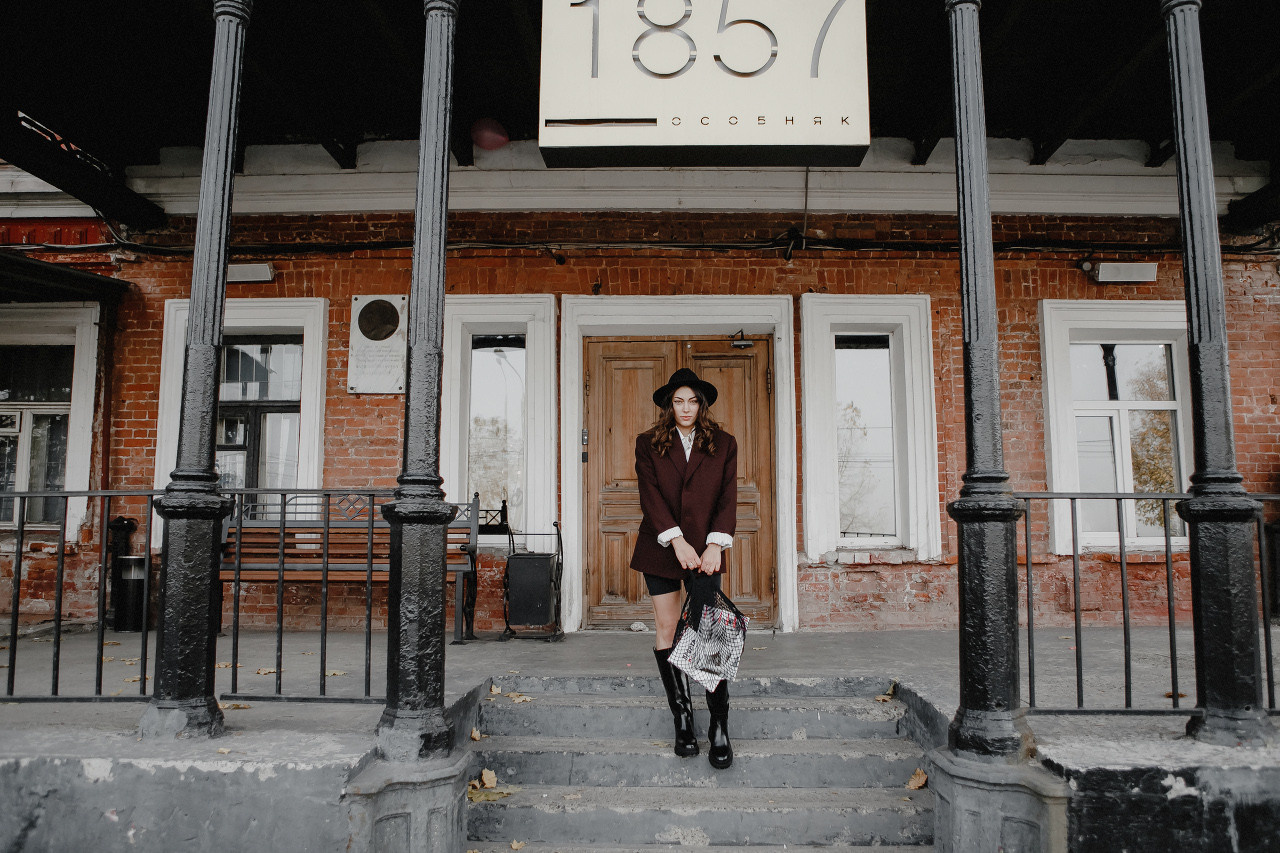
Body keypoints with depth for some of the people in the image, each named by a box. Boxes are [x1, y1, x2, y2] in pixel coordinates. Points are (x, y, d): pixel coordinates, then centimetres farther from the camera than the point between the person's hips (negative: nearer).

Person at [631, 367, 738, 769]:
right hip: (660, 548, 1)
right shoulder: (648, 443, 6)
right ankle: (682, 720, 13)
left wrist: (716, 544, -14)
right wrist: (678, 542, -17)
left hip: (706, 549, -1)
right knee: (666, 629, 2)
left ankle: (719, 728, -3)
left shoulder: (723, 444, 8)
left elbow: (728, 497, 1)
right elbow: (650, 495, -5)